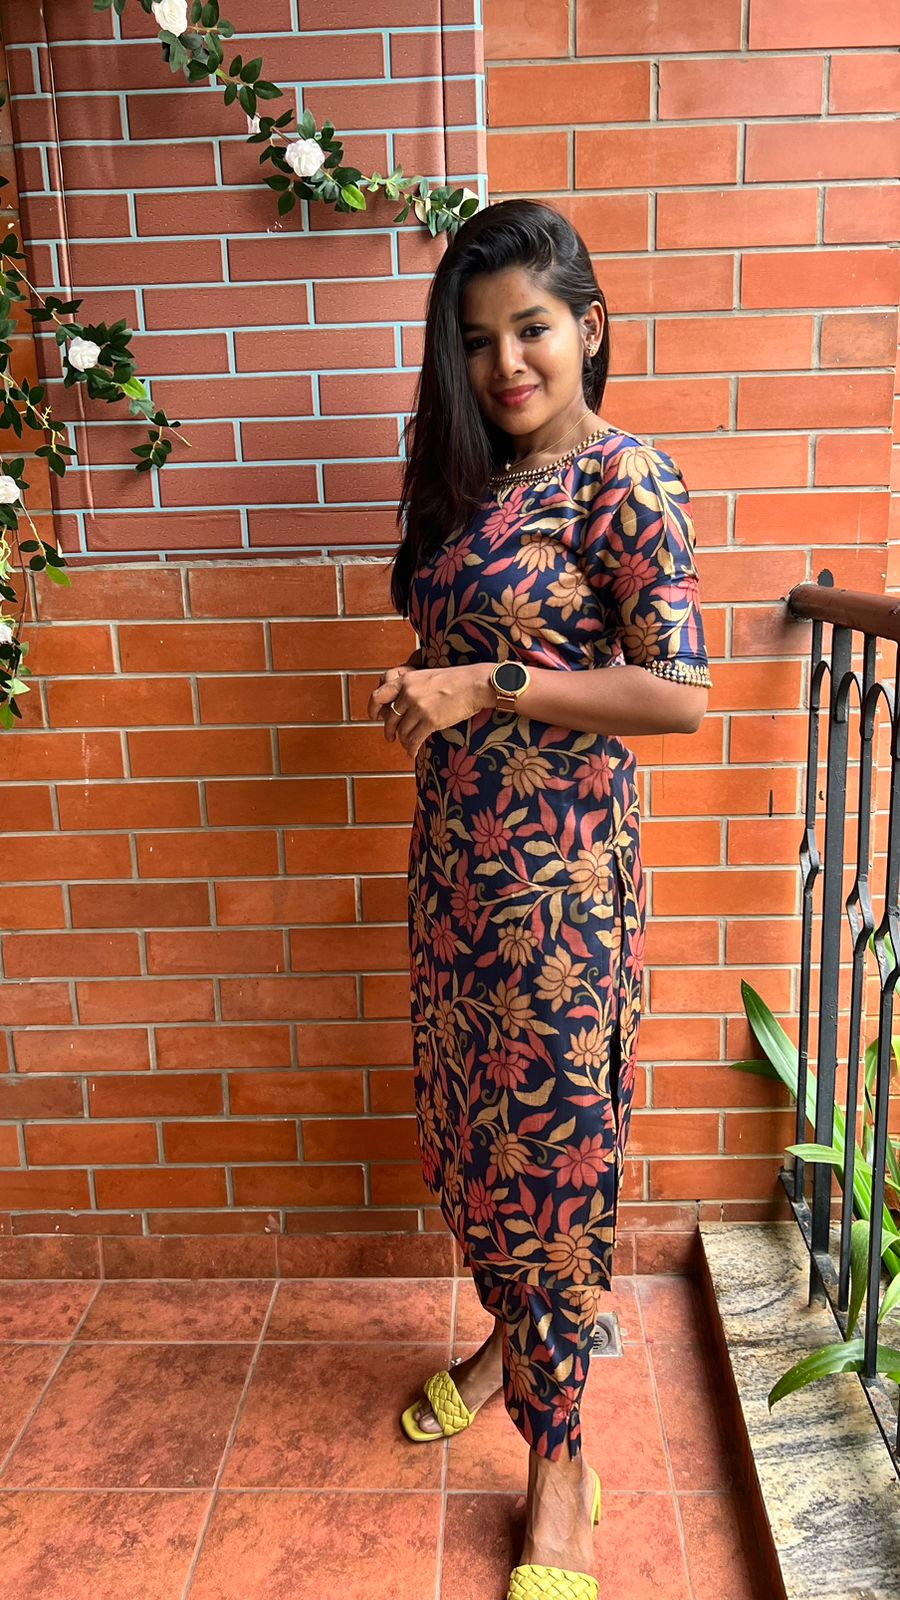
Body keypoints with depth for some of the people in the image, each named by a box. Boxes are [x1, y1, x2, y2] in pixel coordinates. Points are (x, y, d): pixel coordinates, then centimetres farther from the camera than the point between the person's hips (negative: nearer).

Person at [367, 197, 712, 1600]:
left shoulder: (624, 477, -12)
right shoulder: (476, 478, 13)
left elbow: (682, 694, -19)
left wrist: (487, 686, -21)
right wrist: (428, 689, 1)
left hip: (557, 858, -8)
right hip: (455, 848, 8)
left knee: (546, 1135, 1)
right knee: (469, 1116, 18)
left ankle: (560, 1459, 21)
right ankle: (510, 1337, 44)